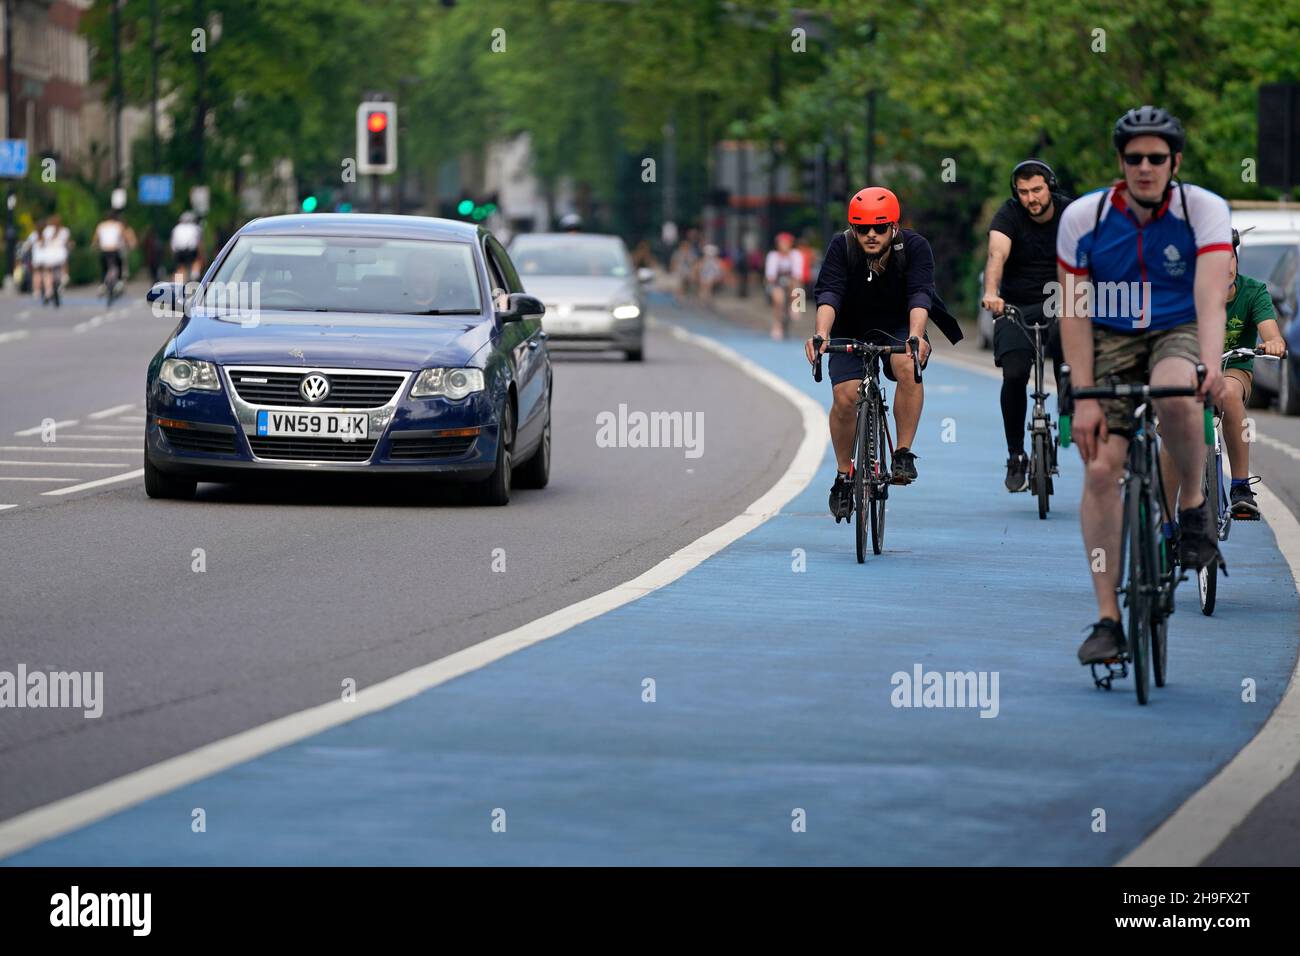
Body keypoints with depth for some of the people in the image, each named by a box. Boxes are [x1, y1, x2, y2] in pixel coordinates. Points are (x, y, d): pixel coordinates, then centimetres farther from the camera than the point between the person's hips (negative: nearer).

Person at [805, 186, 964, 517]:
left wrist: (916, 336, -53)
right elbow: (829, 294, -32)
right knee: (845, 397, -18)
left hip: (899, 330, -1)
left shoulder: (914, 247, -21)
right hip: (851, 332, 1)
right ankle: (843, 475, 4)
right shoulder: (842, 247, -20)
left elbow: (920, 295, -34)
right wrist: (821, 334, -51)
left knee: (908, 366, -33)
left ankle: (904, 453, -21)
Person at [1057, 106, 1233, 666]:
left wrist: (1211, 365, -45)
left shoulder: (1204, 210, -15)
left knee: (1175, 395, -38)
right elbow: (1075, 311, -8)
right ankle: (1108, 620, -8)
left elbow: (1210, 297, -27)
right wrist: (1083, 397, -16)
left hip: (1179, 333, -2)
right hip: (1111, 341, 2)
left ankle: (1194, 509, -12)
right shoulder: (1083, 217, -11)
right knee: (1100, 469, -13)